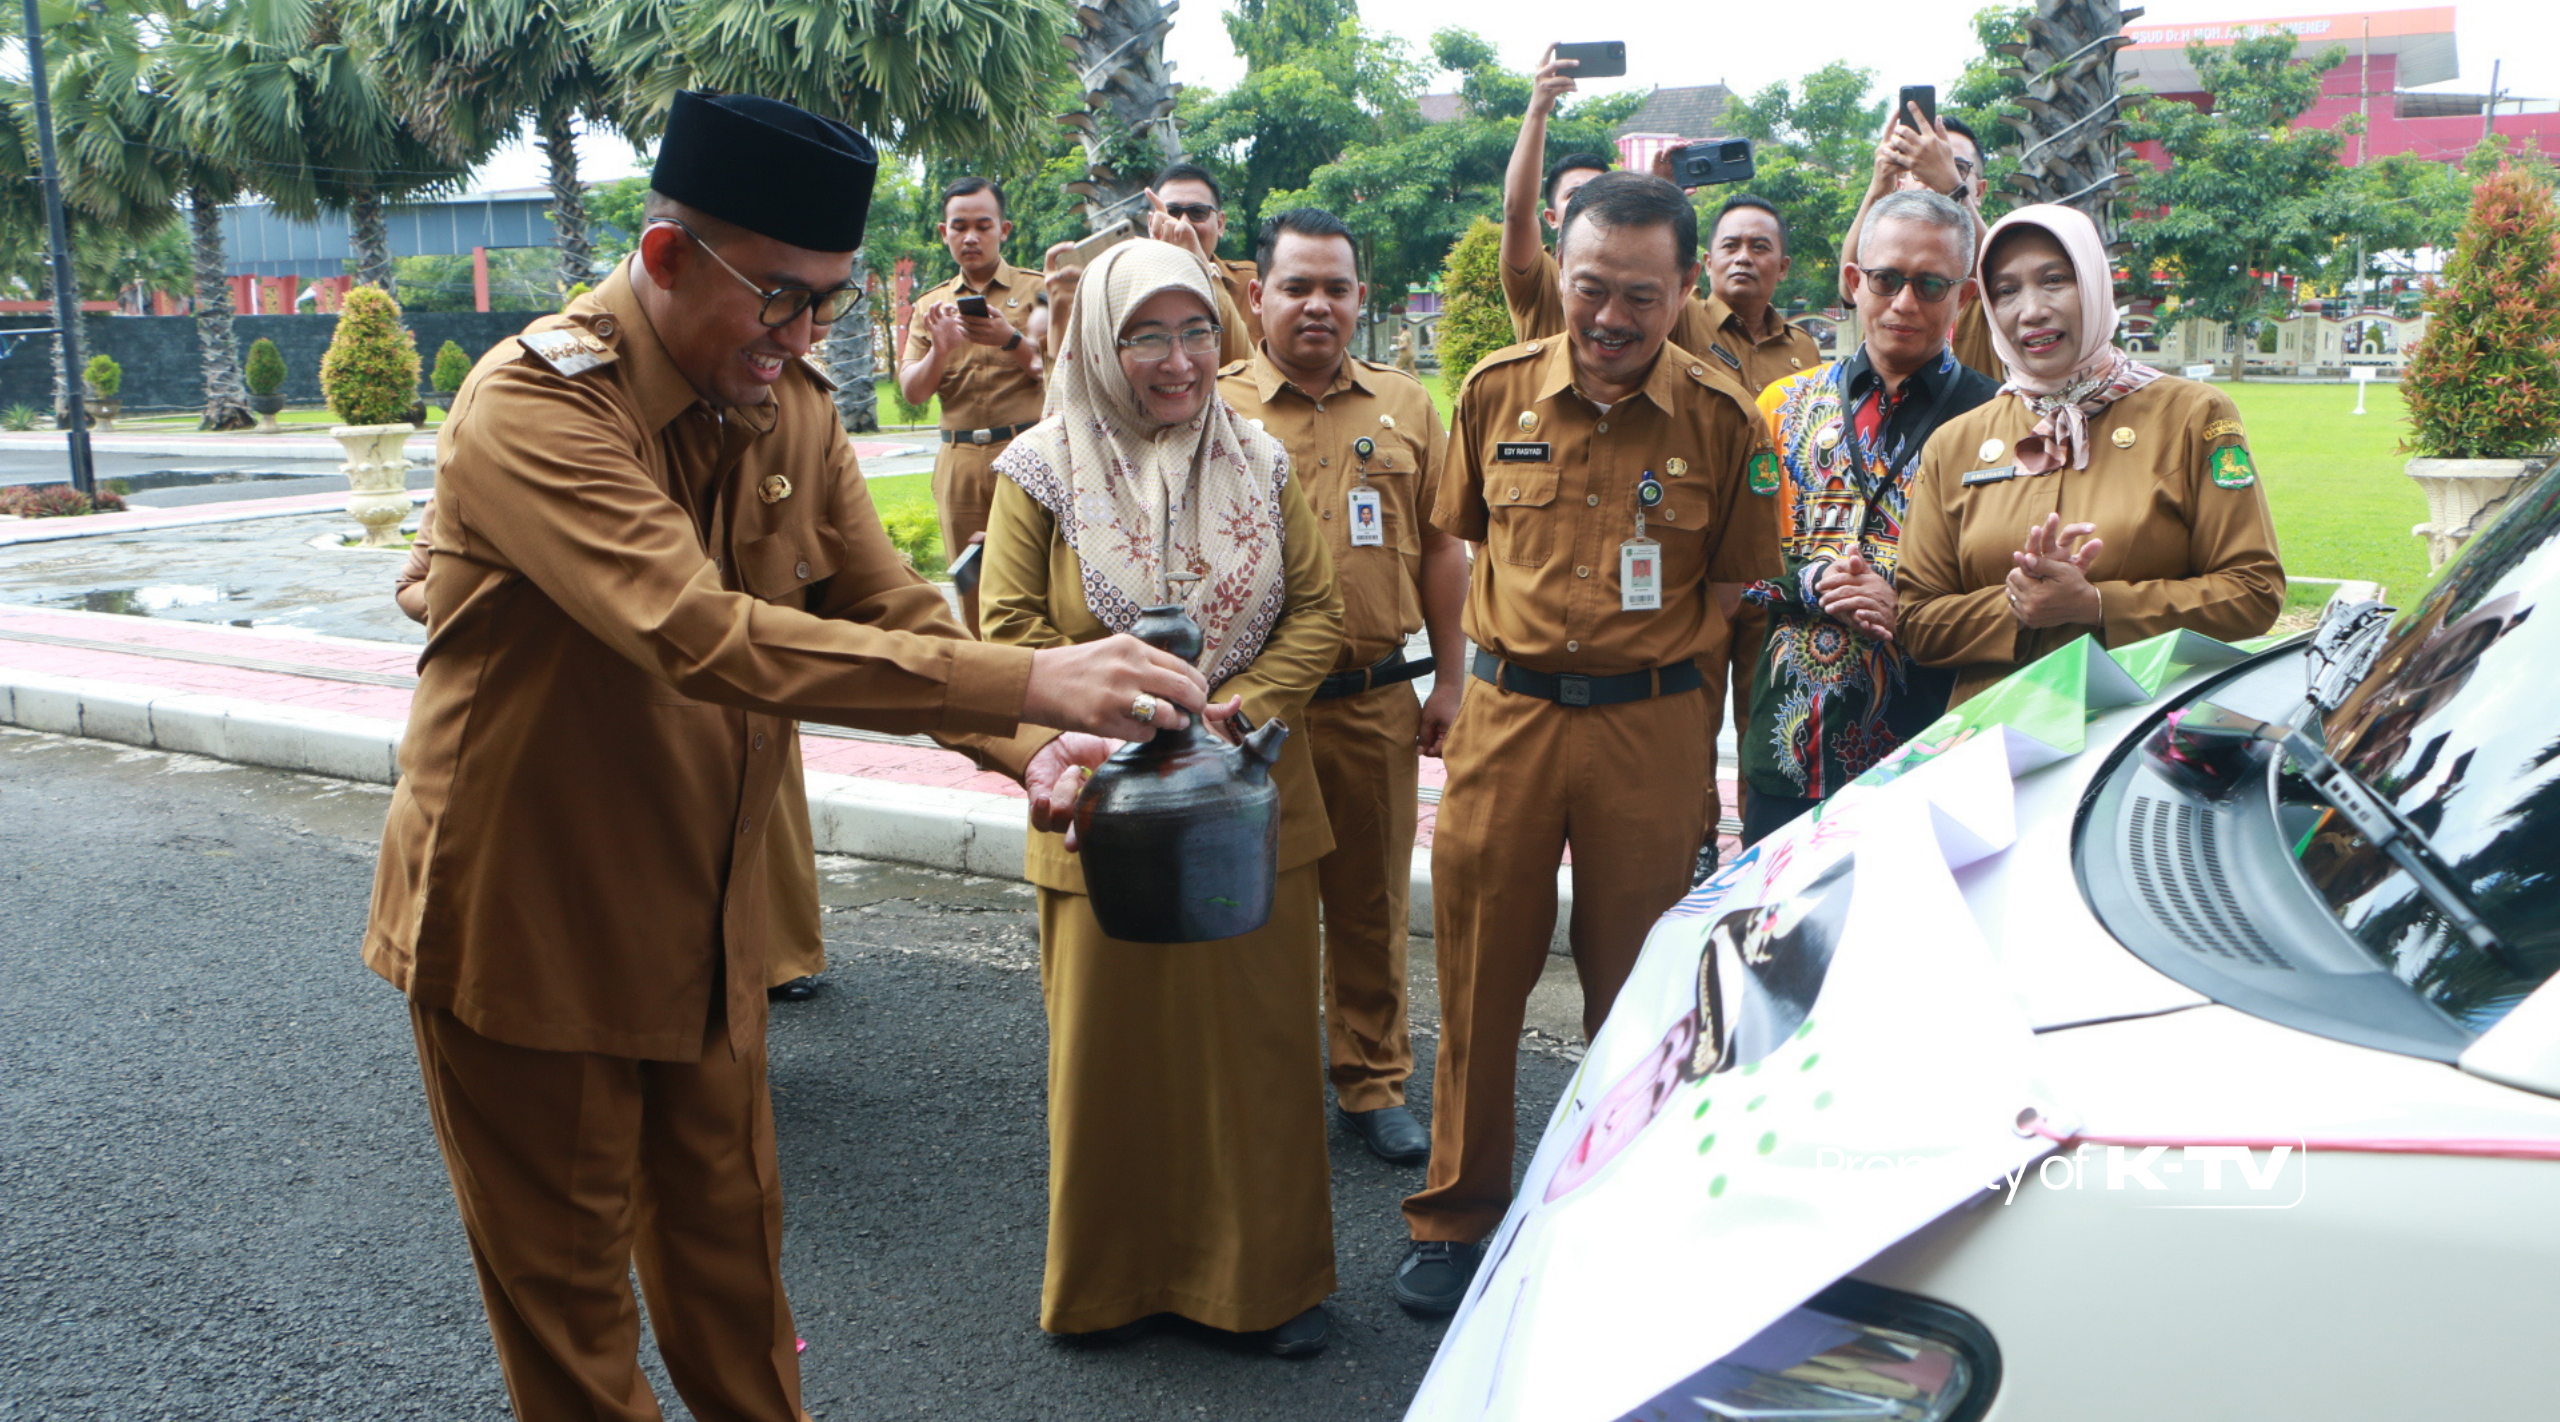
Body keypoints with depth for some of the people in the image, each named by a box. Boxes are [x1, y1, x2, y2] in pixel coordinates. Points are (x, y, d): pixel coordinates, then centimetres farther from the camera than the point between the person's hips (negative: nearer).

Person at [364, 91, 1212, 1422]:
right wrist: (1023, 680, -44)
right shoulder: (533, 403, -25)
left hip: (705, 914, 6)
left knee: (729, 1234, 20)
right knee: (566, 1276, 12)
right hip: (526, 924, -6)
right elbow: (700, 633, -39)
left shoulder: (790, 406, -2)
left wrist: (1025, 745, -20)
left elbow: (885, 604, 0)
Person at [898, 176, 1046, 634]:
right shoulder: (930, 306, 16)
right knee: (972, 581, 2)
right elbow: (911, 392, 9)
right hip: (958, 458, 3)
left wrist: (1012, 340, -18)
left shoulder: (1036, 291, 7)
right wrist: (939, 350, -10)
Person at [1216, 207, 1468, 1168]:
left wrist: (1449, 681, 8)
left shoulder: (1406, 406, 8)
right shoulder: (1214, 405, 0)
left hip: (1379, 702, 2)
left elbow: (1439, 549, 10)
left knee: (1372, 900, 12)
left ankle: (1374, 1081, 27)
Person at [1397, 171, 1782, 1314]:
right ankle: (1456, 1218, 24)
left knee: (1637, 986, 10)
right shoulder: (1497, 391, 3)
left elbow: (1733, 589, 5)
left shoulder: (1722, 419, -2)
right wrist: (1469, 677, 11)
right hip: (1505, 715, 1)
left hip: (1651, 728, -1)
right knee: (1479, 978, 8)